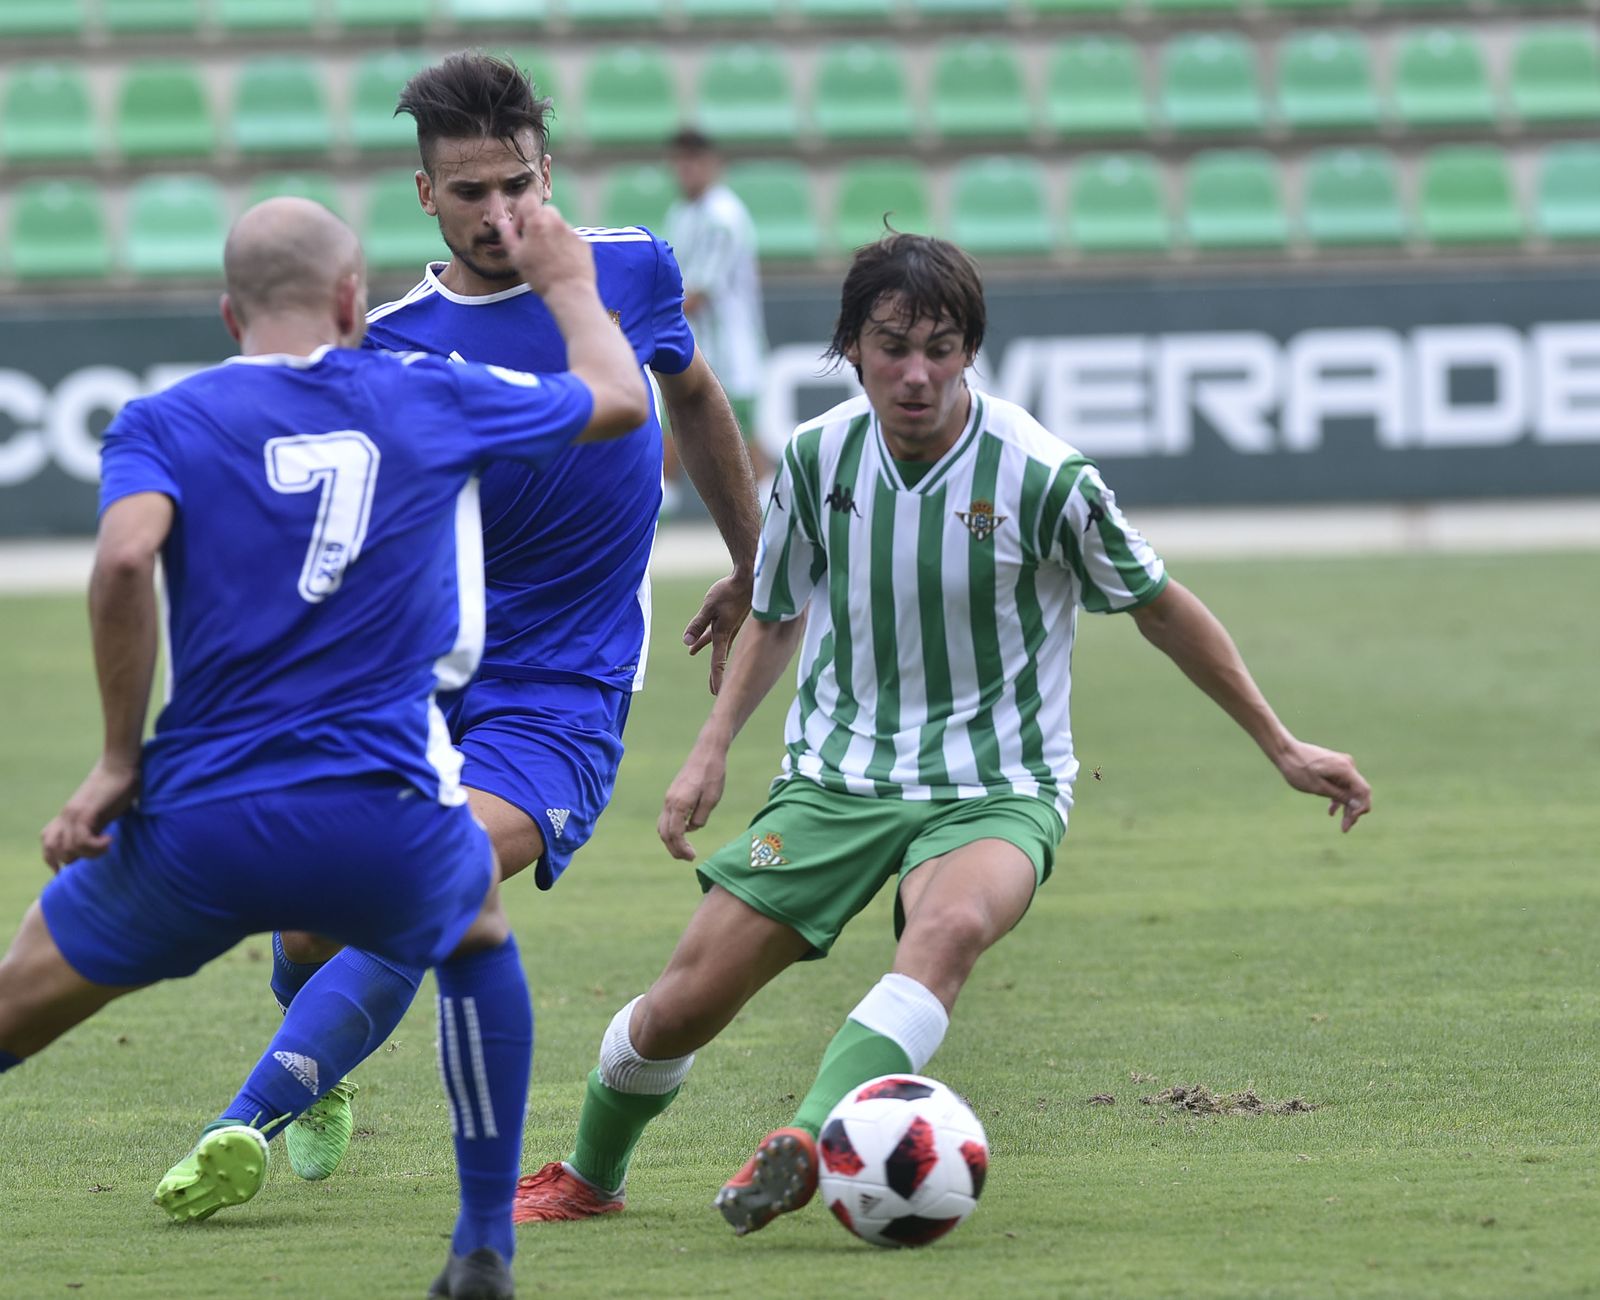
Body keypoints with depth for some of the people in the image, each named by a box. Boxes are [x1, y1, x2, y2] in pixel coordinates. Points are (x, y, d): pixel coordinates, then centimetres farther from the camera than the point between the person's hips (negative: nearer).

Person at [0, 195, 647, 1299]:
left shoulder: (163, 424, 3)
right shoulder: (432, 399, 8)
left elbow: (124, 557, -17)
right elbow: (620, 397, 24)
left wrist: (120, 758, -7)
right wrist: (566, 282, 43)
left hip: (197, 829, -1)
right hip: (388, 833, 1)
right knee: (480, 925, 35)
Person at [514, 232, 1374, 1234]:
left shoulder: (1041, 475, -13)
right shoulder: (819, 457, -3)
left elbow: (1159, 607, 2)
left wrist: (1283, 748, 7)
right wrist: (714, 748, 9)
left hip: (996, 786, -3)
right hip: (836, 774, 3)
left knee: (950, 928, -38)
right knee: (681, 1008, -4)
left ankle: (811, 1143, -55)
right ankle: (590, 1178, 24)